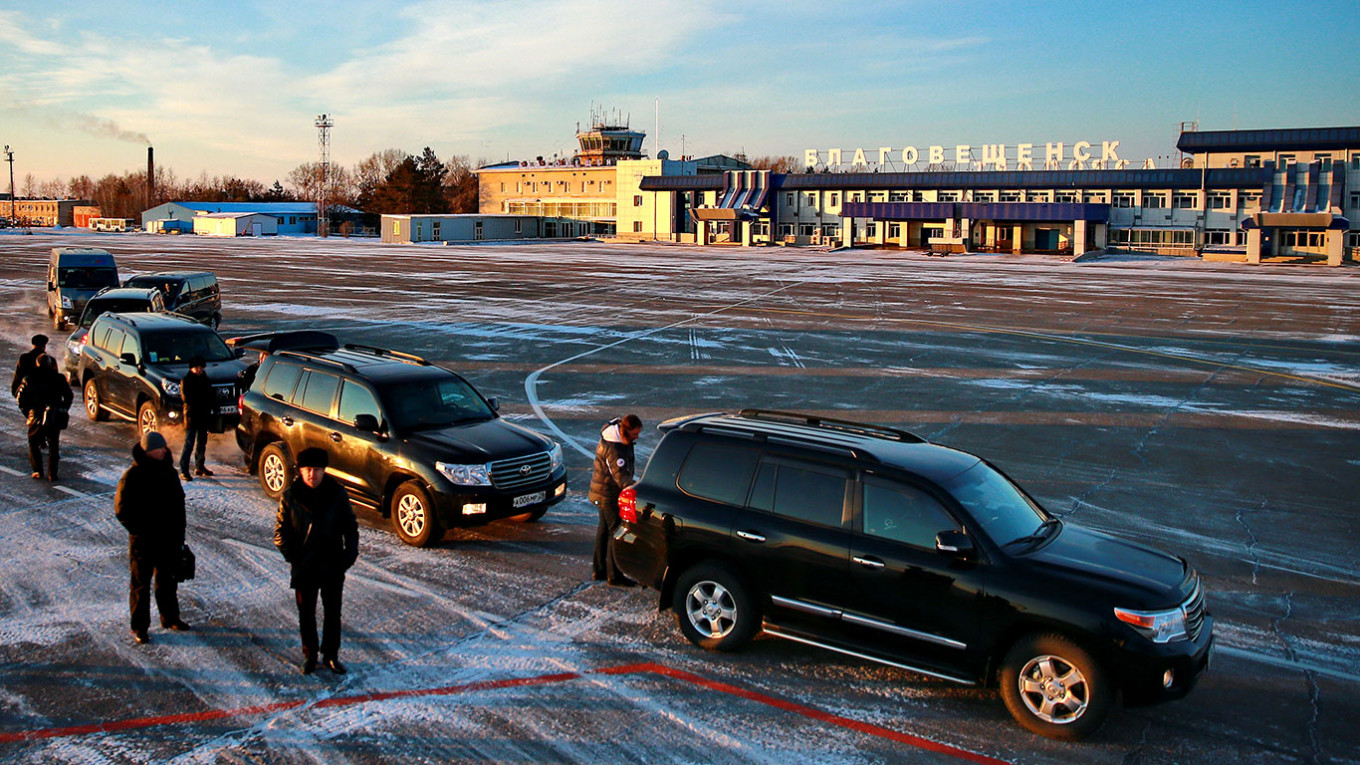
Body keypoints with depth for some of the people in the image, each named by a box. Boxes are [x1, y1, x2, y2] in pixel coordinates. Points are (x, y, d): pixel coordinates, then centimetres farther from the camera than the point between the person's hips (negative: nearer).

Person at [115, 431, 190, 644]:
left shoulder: (169, 472, 5)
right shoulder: (132, 477, -13)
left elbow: (179, 503, 13)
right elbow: (122, 510, -11)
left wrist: (179, 534, 9)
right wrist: (140, 530, -15)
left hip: (168, 539, 5)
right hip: (142, 541, -5)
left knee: (168, 581, 17)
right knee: (141, 584, 5)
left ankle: (170, 618, 31)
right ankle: (139, 627, 15)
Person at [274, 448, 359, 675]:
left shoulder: (337, 493, -4)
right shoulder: (290, 496, -5)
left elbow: (351, 526, 4)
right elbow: (280, 532, 0)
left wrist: (350, 554, -5)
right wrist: (292, 556, -8)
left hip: (333, 566, 0)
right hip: (304, 568, 0)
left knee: (333, 613, 10)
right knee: (306, 613, 11)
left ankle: (331, 656, 24)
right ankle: (309, 656, 27)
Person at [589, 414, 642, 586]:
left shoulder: (616, 428, 1)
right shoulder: (613, 449, -30)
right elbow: (621, 478, -34)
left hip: (603, 493, 11)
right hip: (609, 494, -11)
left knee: (604, 529, 17)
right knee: (616, 532, -5)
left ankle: (600, 570, 28)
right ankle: (614, 576, 2)